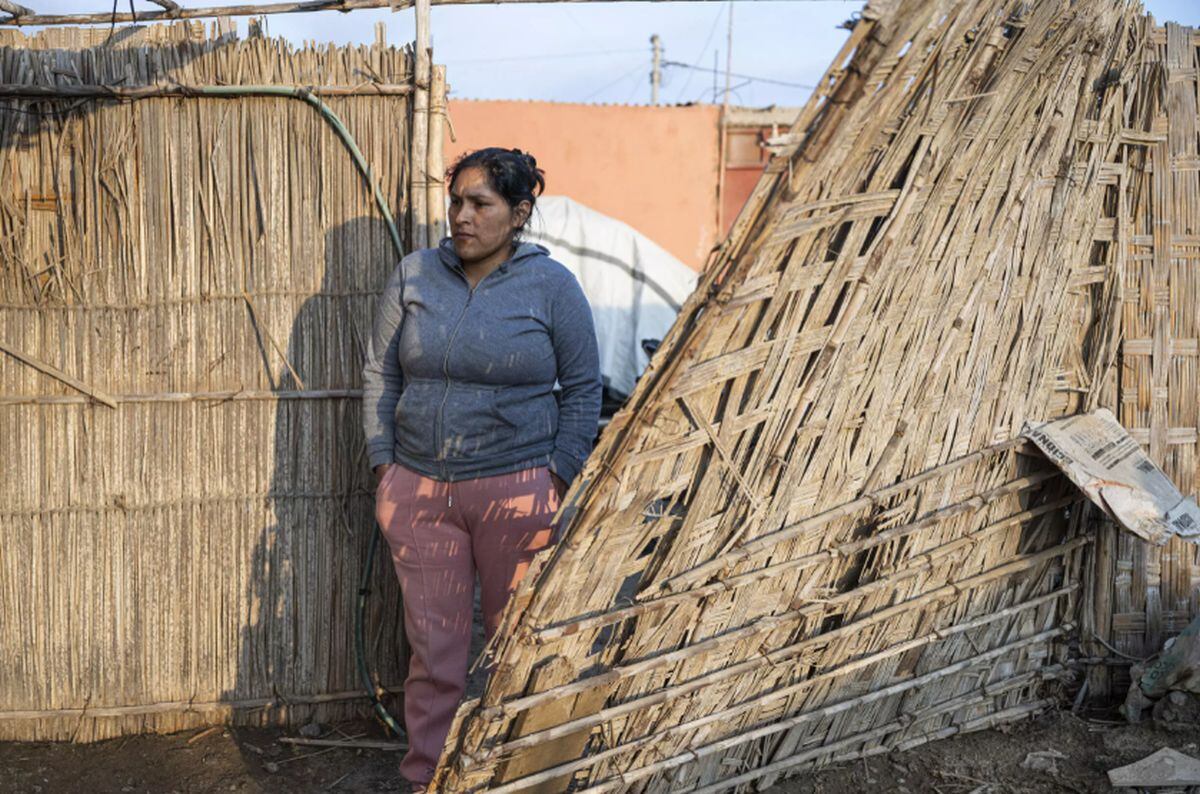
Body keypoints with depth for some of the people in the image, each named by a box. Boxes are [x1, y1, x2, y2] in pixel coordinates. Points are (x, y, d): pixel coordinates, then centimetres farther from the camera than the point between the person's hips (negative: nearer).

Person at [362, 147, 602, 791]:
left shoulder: (551, 286, -2)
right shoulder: (414, 275, 5)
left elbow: (584, 388, 3)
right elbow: (380, 374, 10)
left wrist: (558, 478, -3)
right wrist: (384, 466, 4)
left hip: (517, 490, -2)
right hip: (419, 492, 2)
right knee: (432, 646, 7)